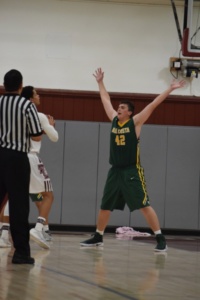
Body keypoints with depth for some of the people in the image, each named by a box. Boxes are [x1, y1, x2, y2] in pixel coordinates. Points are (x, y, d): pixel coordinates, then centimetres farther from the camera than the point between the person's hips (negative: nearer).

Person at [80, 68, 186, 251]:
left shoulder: (135, 122, -6)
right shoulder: (114, 120, 9)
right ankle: (98, 237, 26)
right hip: (115, 171, 6)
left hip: (132, 171, -6)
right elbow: (106, 100, 21)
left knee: (144, 205, -11)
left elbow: (153, 105, -11)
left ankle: (160, 239, -12)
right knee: (105, 206, 13)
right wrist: (100, 82, 27)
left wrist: (170, 90, -14)